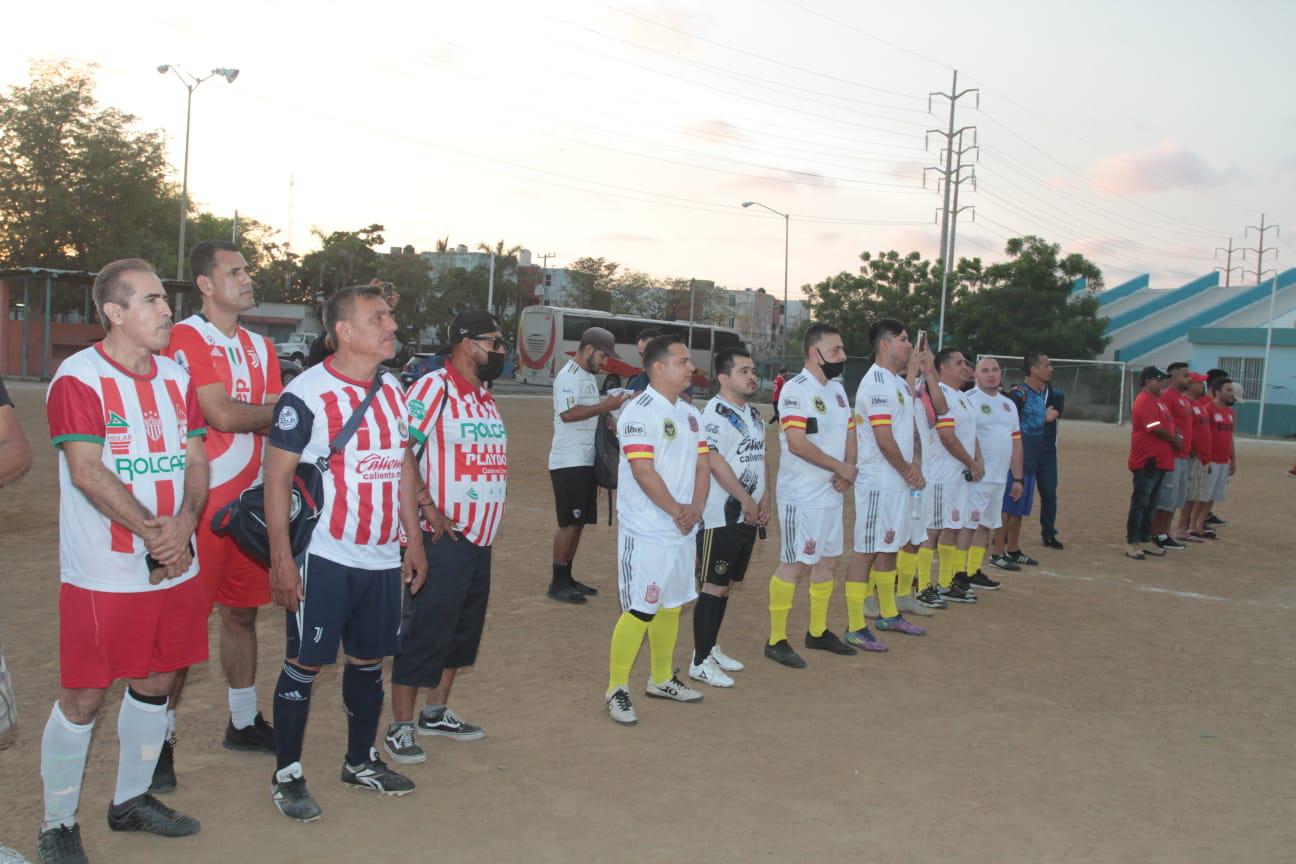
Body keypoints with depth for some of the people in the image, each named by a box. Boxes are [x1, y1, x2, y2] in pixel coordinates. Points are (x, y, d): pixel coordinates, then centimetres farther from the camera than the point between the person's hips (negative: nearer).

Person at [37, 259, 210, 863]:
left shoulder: (176, 377, 10)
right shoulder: (79, 377, -10)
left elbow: (196, 462, 7)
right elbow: (87, 473, -17)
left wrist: (182, 526, -10)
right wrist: (154, 534, -17)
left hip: (176, 568, 6)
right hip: (101, 576, -6)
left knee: (155, 684, 15)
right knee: (82, 697, 2)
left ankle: (131, 800, 34)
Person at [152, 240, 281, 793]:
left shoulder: (260, 347, 15)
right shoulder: (184, 340, -9)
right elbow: (221, 416, -18)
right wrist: (277, 408, -5)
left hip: (251, 500, 7)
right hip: (200, 503, -7)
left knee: (241, 613, 16)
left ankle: (243, 723, 29)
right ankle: (160, 741, 8)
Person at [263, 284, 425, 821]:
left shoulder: (392, 389, 8)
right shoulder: (307, 394, -13)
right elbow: (277, 478, -13)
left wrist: (413, 539, 13)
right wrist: (281, 559, -16)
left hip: (382, 557, 7)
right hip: (324, 556, -6)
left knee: (368, 660, 15)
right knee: (305, 664, 3)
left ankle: (360, 762, 32)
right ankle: (287, 776, 18)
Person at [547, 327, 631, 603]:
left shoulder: (590, 376, 17)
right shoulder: (568, 376, -14)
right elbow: (567, 413, -26)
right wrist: (606, 406, -24)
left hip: (586, 461, 10)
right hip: (568, 463, -10)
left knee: (579, 521, 12)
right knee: (569, 523, -6)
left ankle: (567, 578, 20)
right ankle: (557, 584, 2)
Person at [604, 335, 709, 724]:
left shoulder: (690, 414, 13)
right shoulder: (639, 412, -13)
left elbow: (702, 464, 9)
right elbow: (643, 472, -19)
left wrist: (696, 507, -7)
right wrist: (677, 511, -16)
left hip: (683, 530, 8)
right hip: (647, 532, -8)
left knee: (672, 605, 16)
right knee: (639, 610, -6)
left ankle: (662, 678, 32)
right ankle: (616, 689, 7)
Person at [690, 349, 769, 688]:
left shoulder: (754, 414, 15)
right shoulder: (715, 413, -14)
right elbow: (715, 462, -21)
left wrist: (764, 500, 7)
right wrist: (747, 501, -17)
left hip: (748, 516, 9)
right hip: (719, 517, -9)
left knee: (725, 583, 15)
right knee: (713, 586, -5)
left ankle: (710, 648, 27)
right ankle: (700, 662, 2)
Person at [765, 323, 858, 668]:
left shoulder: (837, 389, 12)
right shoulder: (795, 390, -15)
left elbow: (849, 431, 15)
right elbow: (797, 443, -23)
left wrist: (849, 468, -4)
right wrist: (841, 468, -16)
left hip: (832, 494, 9)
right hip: (801, 495, -8)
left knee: (828, 560, 14)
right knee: (795, 564, -5)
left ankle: (818, 632, 28)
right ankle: (776, 640, 5)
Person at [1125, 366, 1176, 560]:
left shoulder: (1157, 400, 18)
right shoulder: (1145, 401, -14)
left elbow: (1167, 425, 21)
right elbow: (1156, 429, -19)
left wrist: (1174, 436, 1)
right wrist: (1173, 440, -4)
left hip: (1159, 462, 10)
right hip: (1146, 462, -10)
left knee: (1150, 504, 14)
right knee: (1140, 503, -7)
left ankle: (1145, 540, 21)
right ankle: (1132, 543, -3)